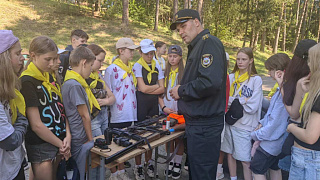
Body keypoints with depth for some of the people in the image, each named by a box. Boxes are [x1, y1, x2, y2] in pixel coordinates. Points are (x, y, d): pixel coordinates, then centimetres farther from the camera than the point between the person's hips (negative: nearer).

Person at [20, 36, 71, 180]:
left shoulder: (49, 77, 8)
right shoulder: (27, 82, -16)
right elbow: (36, 125, -19)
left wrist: (68, 136, -5)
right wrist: (61, 145, -10)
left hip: (60, 142, 7)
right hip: (41, 147, -7)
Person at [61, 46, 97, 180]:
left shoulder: (68, 82, 10)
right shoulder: (75, 85, -20)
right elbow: (85, 116, -14)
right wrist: (90, 138, -4)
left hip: (76, 138, 9)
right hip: (80, 141, -9)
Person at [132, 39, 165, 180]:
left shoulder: (157, 66, 10)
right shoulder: (137, 66, -3)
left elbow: (162, 89, 3)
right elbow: (142, 88, -12)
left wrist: (147, 89, -8)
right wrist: (156, 85, 0)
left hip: (154, 103, 4)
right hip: (141, 103, -4)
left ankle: (149, 163, 25)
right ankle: (138, 166, 14)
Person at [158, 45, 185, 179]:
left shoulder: (185, 73, -2)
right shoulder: (164, 73, 9)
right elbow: (160, 93, 9)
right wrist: (163, 107, -4)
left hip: (180, 111, -3)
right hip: (167, 111, 3)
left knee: (179, 138, 3)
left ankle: (177, 164, 17)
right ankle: (170, 162, 26)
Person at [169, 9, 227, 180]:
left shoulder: (209, 43, -14)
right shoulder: (197, 47, 16)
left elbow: (210, 82, -28)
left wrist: (181, 91, -14)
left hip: (204, 125, -10)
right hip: (197, 122, 10)